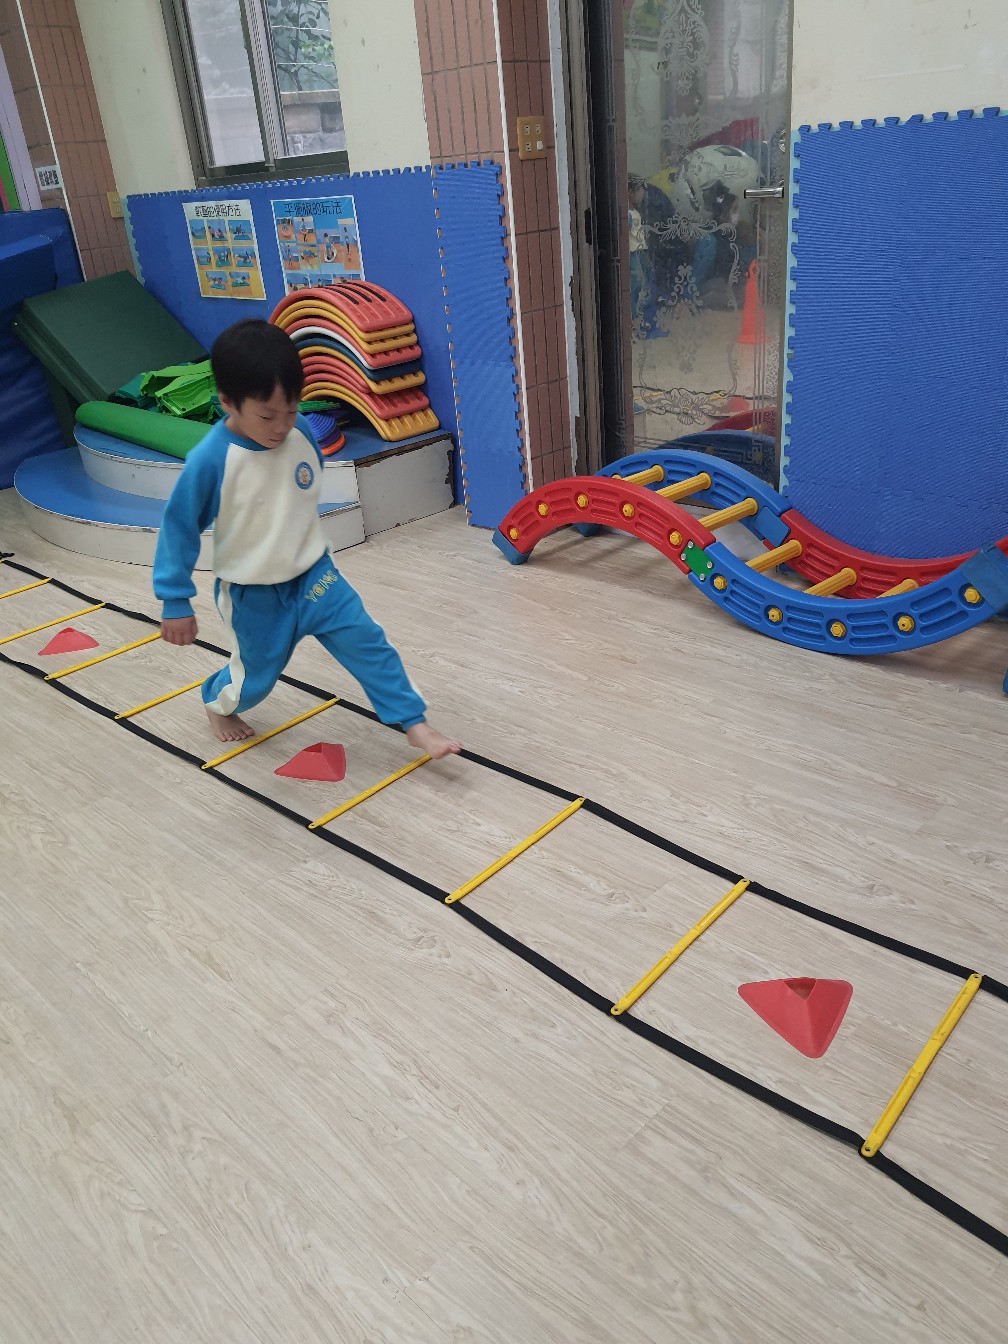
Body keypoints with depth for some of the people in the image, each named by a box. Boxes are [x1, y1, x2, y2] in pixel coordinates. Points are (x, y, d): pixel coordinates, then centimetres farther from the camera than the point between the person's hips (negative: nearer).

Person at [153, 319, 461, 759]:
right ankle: (217, 703, 49)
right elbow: (178, 528, -15)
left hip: (313, 574, 4)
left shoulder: (302, 433, -11)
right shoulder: (210, 460, -26)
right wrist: (175, 601, -11)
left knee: (367, 642, -3)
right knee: (256, 677, 14)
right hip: (252, 596, -3)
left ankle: (415, 724, 6)